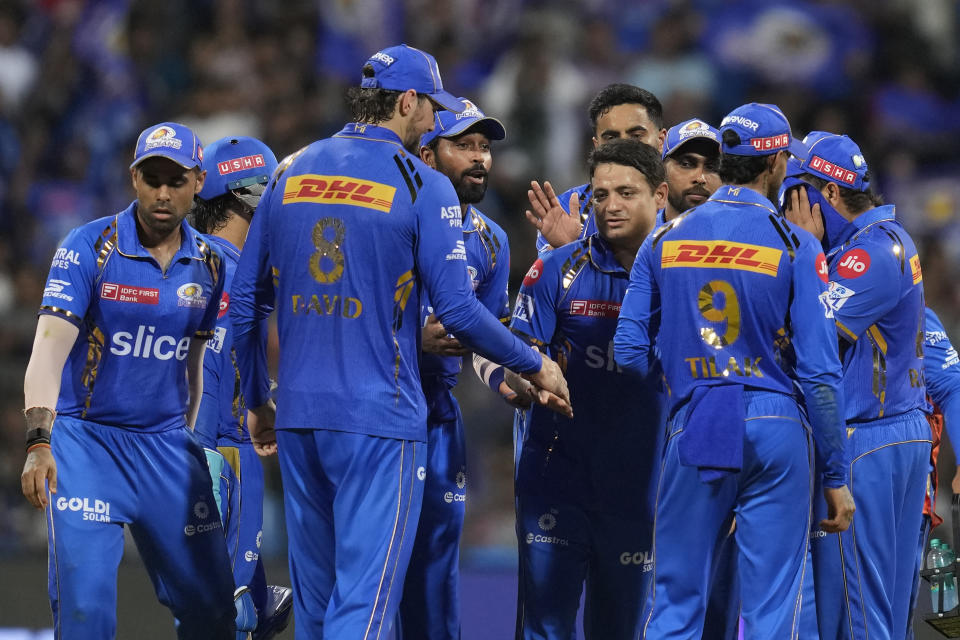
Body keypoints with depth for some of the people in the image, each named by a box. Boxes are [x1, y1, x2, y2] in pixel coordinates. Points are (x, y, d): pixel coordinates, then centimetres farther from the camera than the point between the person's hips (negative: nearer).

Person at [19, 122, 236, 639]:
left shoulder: (208, 266, 2)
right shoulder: (89, 248, -12)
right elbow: (49, 349, -21)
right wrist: (38, 444, -34)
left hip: (166, 441, 4)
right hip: (85, 437, -4)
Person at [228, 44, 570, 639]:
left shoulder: (291, 173, 10)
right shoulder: (423, 187, -6)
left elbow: (246, 302, 13)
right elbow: (457, 310, -11)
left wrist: (258, 403, 23)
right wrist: (535, 366, 3)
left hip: (299, 413, 6)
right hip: (379, 420, -6)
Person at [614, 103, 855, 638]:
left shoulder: (666, 239, 6)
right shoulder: (796, 246, -3)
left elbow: (630, 352, 6)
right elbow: (819, 372, -6)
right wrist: (836, 477, -1)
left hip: (693, 431, 2)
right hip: (775, 429, -2)